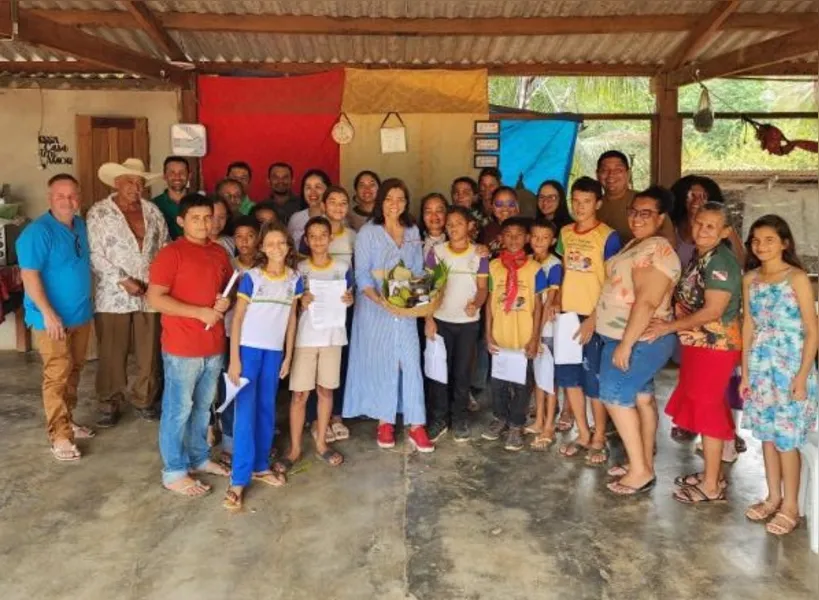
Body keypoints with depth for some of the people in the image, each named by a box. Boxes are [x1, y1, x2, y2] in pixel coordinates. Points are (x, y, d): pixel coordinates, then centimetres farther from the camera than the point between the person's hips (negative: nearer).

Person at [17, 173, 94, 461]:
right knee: (57, 375, -6)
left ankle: (67, 421, 29)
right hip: (52, 318, -7)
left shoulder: (81, 226, 7)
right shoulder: (38, 231, -16)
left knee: (74, 371, 15)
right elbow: (29, 275, -20)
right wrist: (48, 313, -25)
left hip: (80, 314, 8)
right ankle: (59, 436, 0)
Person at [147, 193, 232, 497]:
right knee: (178, 410, 4)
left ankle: (199, 457, 34)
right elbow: (155, 298, -16)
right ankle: (174, 472, 16)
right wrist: (200, 312, -19)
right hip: (182, 347, -6)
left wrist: (226, 302, -2)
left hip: (214, 346, 7)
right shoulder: (171, 253, -11)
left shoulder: (220, 253, 9)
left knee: (203, 407, 18)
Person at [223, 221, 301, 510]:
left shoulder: (294, 280, 3)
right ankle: (239, 479, -2)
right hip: (248, 348, -4)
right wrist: (234, 358, -11)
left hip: (274, 351, 4)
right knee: (245, 411, -6)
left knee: (266, 409, 12)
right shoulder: (251, 277, -8)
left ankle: (260, 466, 27)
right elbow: (237, 318, -7)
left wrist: (288, 356, 8)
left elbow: (291, 319, 9)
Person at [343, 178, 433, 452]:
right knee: (380, 363, 4)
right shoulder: (368, 232, -5)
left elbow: (418, 270, 12)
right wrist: (381, 300, -22)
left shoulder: (413, 232, 9)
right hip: (374, 308, -3)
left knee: (411, 363, -2)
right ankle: (385, 421, 18)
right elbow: (361, 274, -10)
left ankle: (416, 425, 3)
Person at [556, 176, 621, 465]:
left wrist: (593, 319, -16)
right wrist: (557, 302, 6)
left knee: (594, 379, 3)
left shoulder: (608, 237, -10)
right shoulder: (565, 233, 8)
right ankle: (583, 434, 26)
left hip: (594, 317, -6)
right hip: (568, 314, 6)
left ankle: (599, 439, 18)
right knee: (569, 375, 11)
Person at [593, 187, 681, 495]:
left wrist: (625, 344, -27)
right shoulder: (635, 245, 12)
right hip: (631, 338, 10)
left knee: (615, 396, -8)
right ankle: (644, 463, 23)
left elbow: (647, 302, -27)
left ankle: (640, 470, 0)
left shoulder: (656, 250, -20)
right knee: (641, 397, 14)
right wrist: (594, 319, 20)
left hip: (640, 340, -10)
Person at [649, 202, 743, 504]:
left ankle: (711, 486, 10)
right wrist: (670, 324, 5)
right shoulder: (699, 257, 10)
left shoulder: (720, 262, -19)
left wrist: (669, 327, -18)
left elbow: (712, 311, -24)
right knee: (702, 407, 16)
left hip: (714, 346, -9)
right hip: (698, 344, 9)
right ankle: (712, 473, 29)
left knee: (708, 410, -1)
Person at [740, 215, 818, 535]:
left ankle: (791, 506, 15)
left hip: (791, 366, -5)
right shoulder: (750, 279, 5)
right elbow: (748, 327, 9)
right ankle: (773, 497, 27)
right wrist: (745, 372, 8)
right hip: (761, 366, 5)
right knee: (767, 434, 13)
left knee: (786, 438, 0)